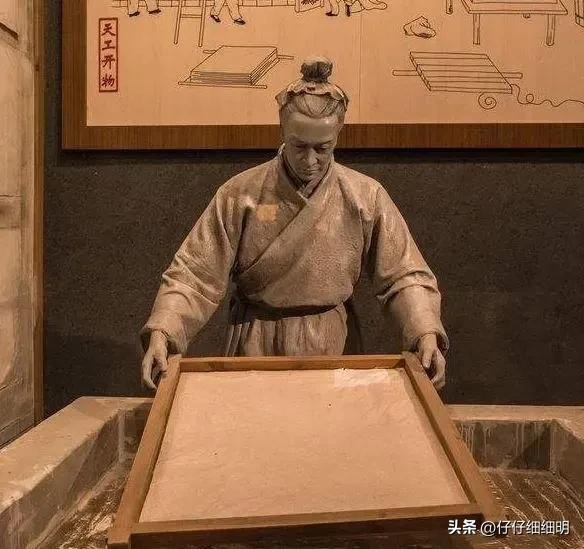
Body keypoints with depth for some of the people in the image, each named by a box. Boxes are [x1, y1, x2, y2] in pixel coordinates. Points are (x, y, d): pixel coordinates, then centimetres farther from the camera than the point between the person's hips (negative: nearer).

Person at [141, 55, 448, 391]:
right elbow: (195, 276, -10)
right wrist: (161, 334, -24)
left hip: (332, 347, 1)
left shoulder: (366, 198, -7)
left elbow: (404, 276, -5)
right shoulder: (241, 194, -10)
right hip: (256, 348, 0)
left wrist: (426, 335, -20)